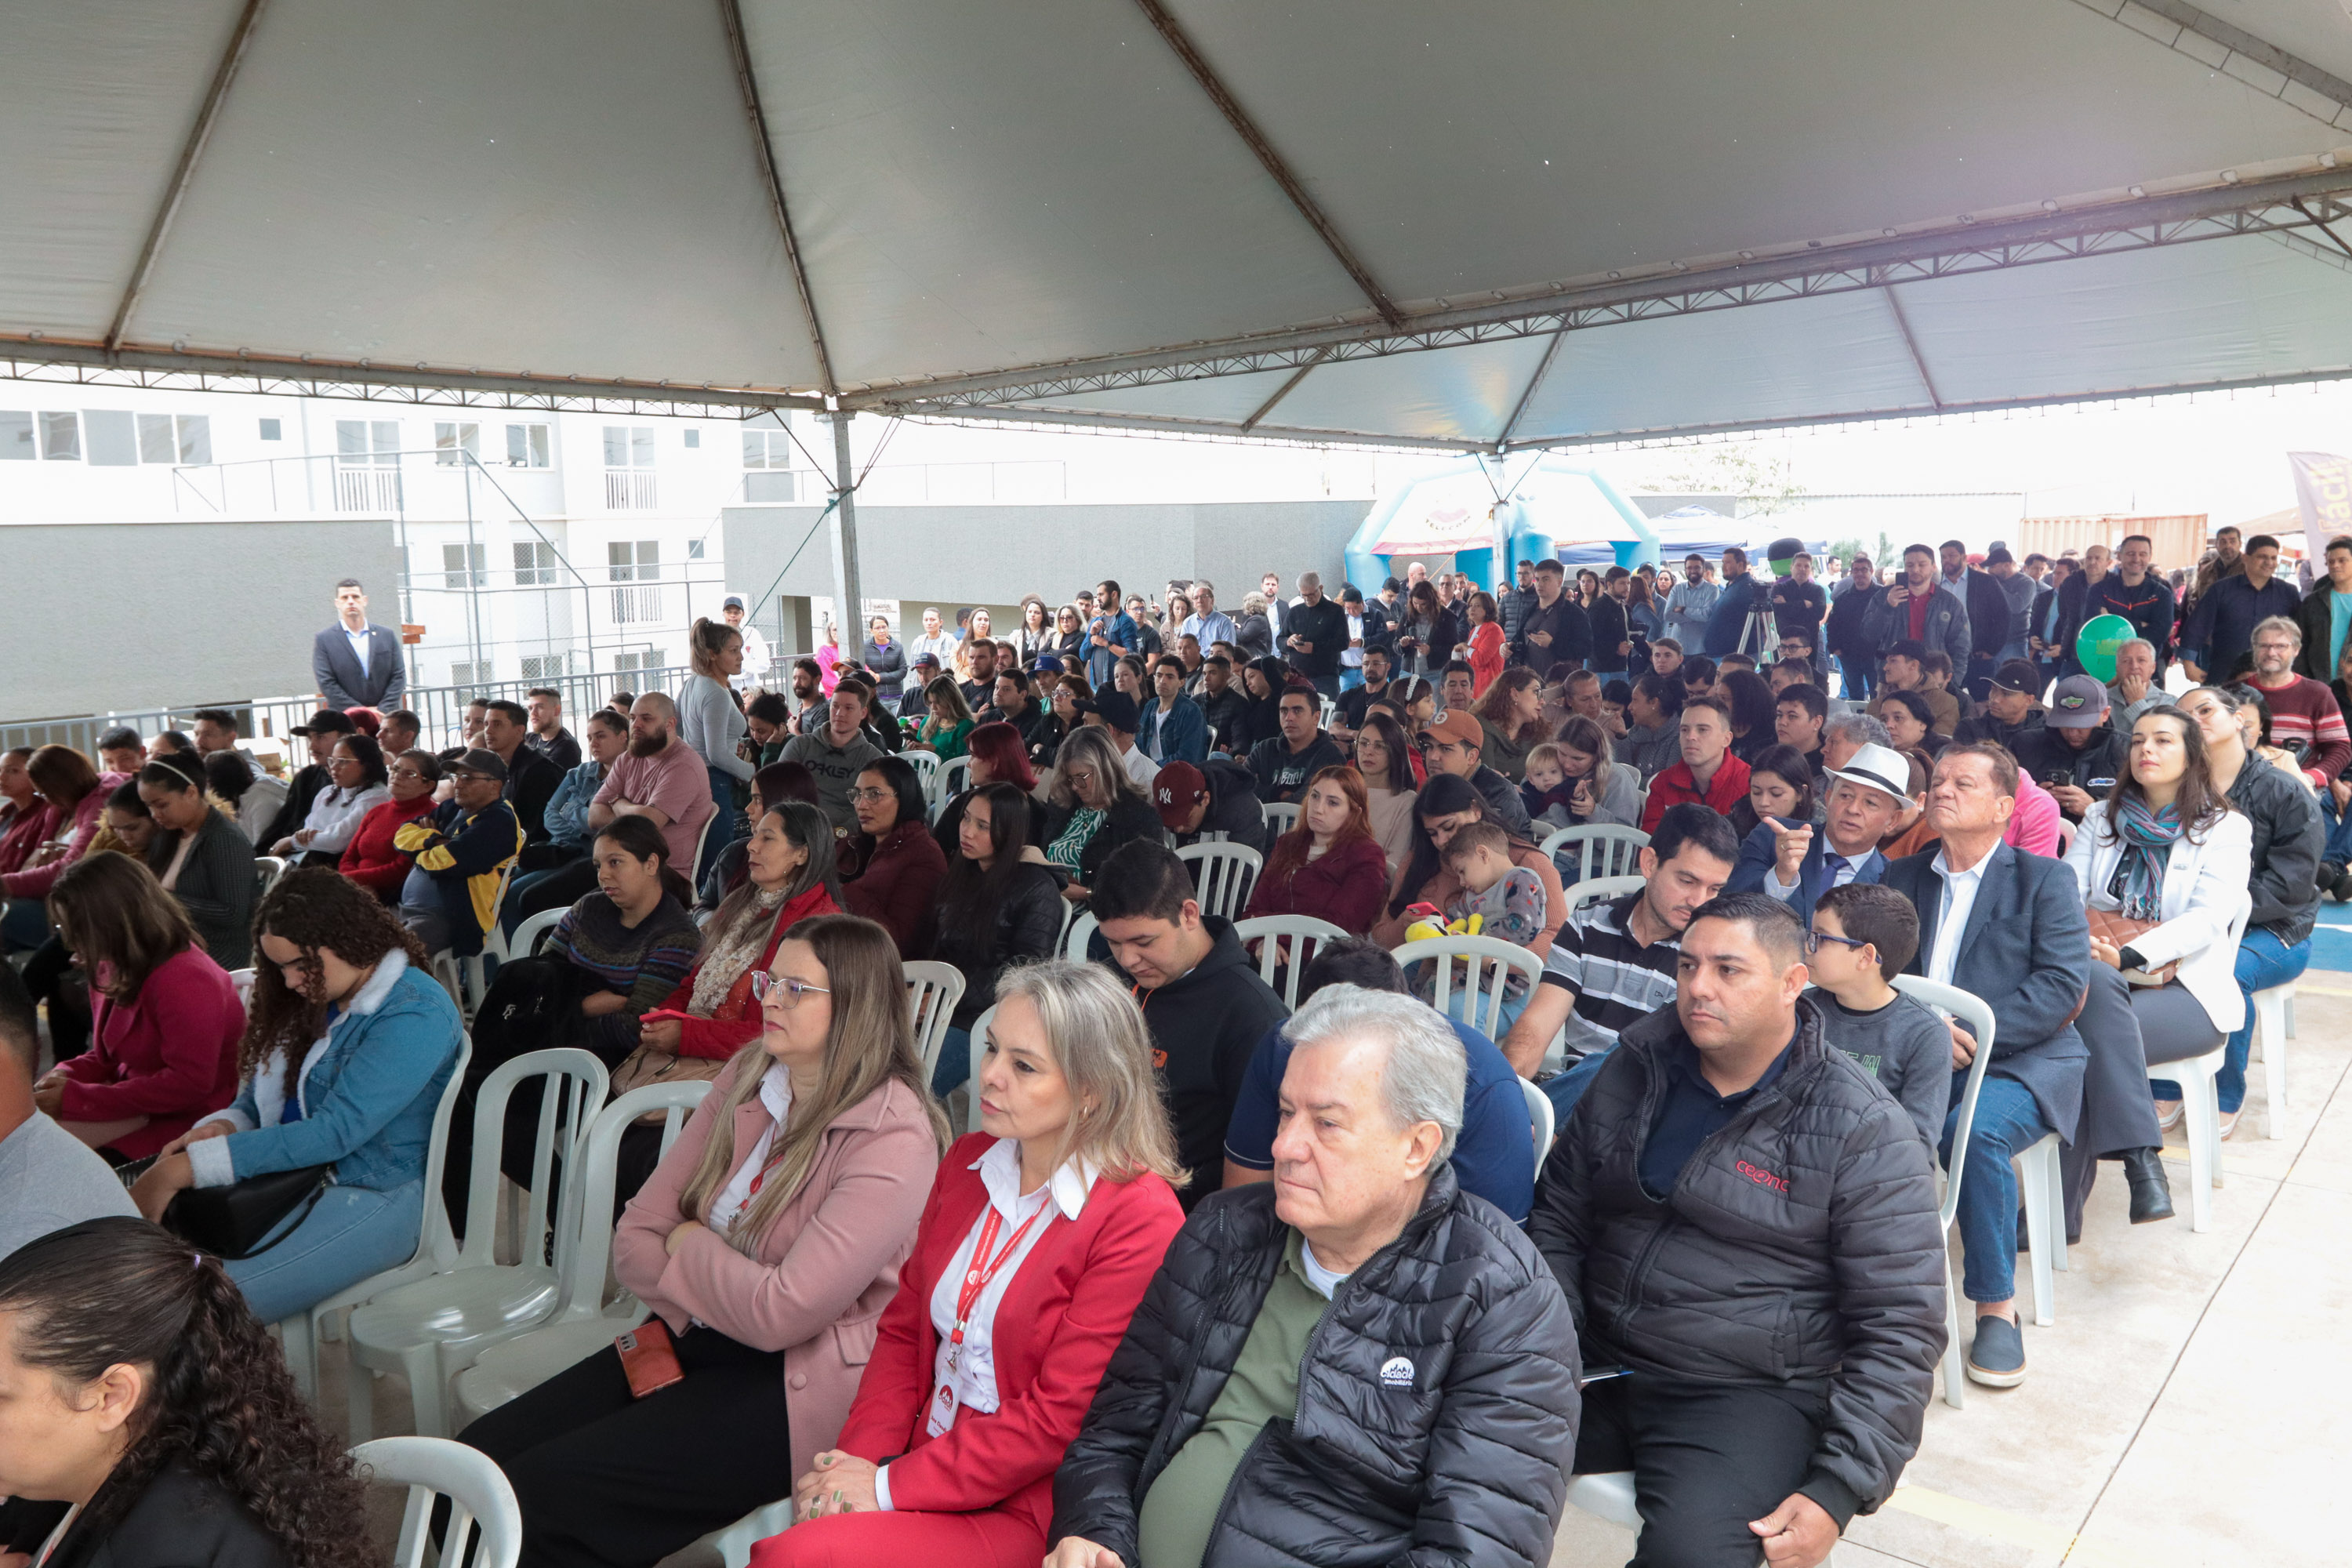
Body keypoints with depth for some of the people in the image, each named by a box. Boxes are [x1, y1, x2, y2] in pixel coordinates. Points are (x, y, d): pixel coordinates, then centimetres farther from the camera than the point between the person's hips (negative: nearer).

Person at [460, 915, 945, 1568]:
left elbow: (782, 1313, -22)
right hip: (692, 1341, 7)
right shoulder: (748, 1075, 6)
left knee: (539, 1496, -18)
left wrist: (690, 1244, -6)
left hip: (791, 1386, -7)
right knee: (474, 1460, -7)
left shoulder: (894, 1139, -17)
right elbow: (636, 1234, 6)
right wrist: (707, 1292, -11)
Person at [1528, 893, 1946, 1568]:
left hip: (1751, 1393, -3)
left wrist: (1838, 1491, -15)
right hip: (1596, 1361, 4)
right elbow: (1559, 1216, 12)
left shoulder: (1862, 1131, -7)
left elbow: (1900, 1330, -7)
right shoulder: (1633, 1070, 7)